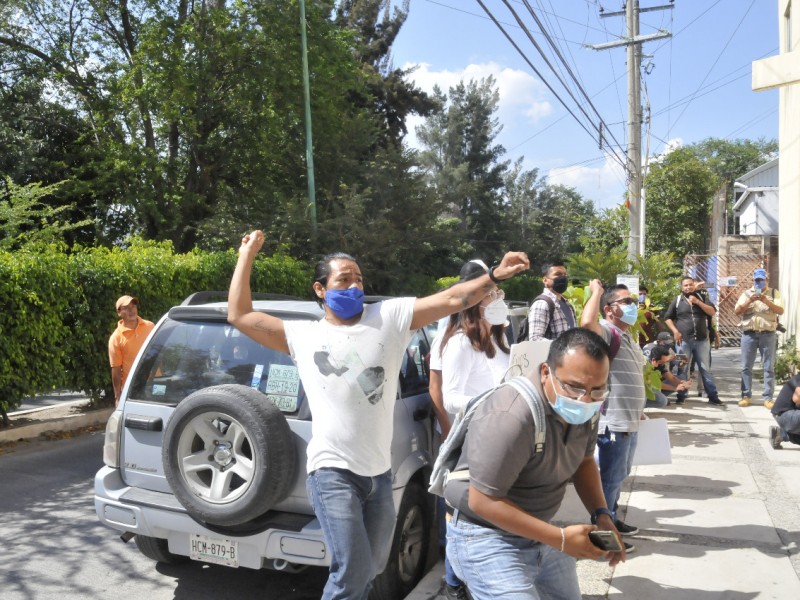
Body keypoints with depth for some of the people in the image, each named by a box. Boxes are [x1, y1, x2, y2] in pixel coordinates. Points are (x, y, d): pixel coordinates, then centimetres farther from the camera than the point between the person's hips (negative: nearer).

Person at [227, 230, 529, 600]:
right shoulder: (302, 335, 4)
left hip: (379, 472, 4)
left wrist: (496, 275, -16)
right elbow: (238, 315, 6)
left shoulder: (390, 317, 5)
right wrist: (247, 254, 10)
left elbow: (452, 299, -2)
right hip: (333, 471, -3)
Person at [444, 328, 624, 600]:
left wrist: (602, 515, -4)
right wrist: (560, 538, -24)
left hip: (539, 532, 8)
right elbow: (483, 501, -28)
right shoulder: (510, 416, -33)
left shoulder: (583, 410, -6)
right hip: (488, 539, -8)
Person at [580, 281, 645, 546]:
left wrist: (638, 411, 26)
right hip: (612, 422, -10)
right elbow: (587, 322, -39)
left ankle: (611, 519, 37)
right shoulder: (606, 332, -14)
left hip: (629, 420, 10)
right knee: (610, 477, 0)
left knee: (619, 475, 22)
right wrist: (596, 291, -24)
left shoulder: (628, 337, 17)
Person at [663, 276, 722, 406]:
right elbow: (667, 318, 8)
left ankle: (713, 396, 8)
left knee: (705, 369, 4)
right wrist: (675, 331, -5)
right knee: (682, 369, 3)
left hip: (701, 340, 1)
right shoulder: (677, 300, 6)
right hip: (684, 340, -1)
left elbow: (712, 312, -2)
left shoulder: (702, 298, 10)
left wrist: (697, 302, -11)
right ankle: (681, 396, 10)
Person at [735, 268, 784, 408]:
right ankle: (746, 396, 9)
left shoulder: (774, 293, 9)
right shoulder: (746, 293, 11)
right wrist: (750, 301, -13)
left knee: (769, 367, 1)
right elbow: (737, 311, 1)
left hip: (768, 334, -1)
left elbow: (780, 311, -4)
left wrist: (766, 301, -17)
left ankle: (768, 398, 5)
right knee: (746, 367, 2)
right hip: (749, 334, 1)